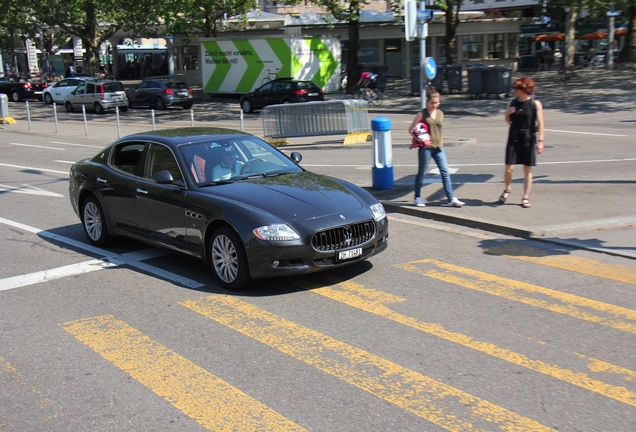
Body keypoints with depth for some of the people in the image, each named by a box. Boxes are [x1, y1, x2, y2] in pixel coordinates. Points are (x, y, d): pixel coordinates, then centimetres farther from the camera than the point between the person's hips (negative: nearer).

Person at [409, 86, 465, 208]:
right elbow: (411, 130, -4)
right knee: (421, 173, 5)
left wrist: (441, 142, 17)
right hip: (425, 148, -5)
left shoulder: (440, 113, 10)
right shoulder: (422, 114, -4)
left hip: (438, 147, 5)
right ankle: (417, 198, 18)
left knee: (445, 172, -2)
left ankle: (451, 199, -3)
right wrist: (419, 139, -15)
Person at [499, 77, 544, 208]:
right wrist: (507, 113, -7)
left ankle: (526, 197, 14)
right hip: (514, 139, 2)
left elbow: (540, 123, -4)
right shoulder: (512, 103, 4)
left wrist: (540, 141, -10)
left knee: (527, 169, 5)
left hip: (528, 139, -2)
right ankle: (507, 190, 22)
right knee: (509, 168, -5)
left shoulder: (535, 104, -5)